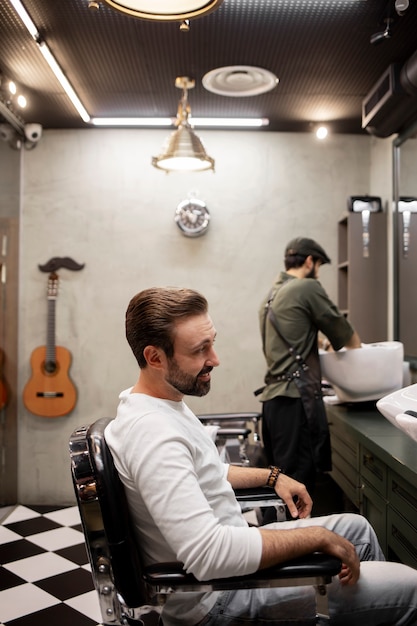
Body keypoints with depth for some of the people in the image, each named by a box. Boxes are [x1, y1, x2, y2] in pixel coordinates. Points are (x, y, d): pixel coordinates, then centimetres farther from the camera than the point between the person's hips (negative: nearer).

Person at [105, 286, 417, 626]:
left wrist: (272, 476, 12)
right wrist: (318, 537, -25)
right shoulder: (151, 431, -31)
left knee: (356, 528, 20)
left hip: (224, 546, 9)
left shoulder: (164, 402, 2)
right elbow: (209, 555, -36)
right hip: (215, 596, -9)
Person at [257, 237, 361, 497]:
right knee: (299, 481, -5)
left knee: (283, 478, 12)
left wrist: (321, 342, 23)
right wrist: (358, 349, 20)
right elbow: (344, 332, 2)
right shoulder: (308, 288, -6)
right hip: (297, 397, -9)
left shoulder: (271, 295, 19)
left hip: (274, 395, 9)